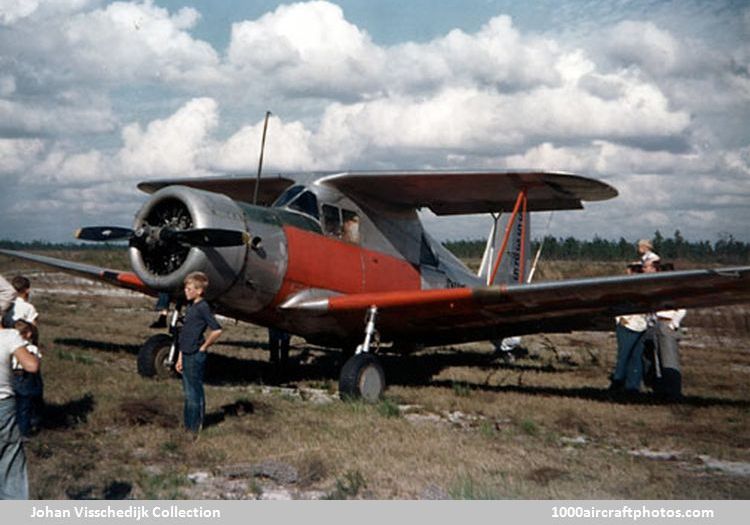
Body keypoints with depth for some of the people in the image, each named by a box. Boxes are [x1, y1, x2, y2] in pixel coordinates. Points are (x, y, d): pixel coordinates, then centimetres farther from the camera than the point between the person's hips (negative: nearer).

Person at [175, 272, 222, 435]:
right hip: (187, 355, 9)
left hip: (196, 356, -9)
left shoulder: (202, 307, -15)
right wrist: (180, 357, 17)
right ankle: (189, 426, 25)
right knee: (188, 393, 16)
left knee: (195, 393, 0)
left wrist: (204, 347, -13)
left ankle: (195, 428, 10)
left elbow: (216, 330, -24)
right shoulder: (190, 306, 12)